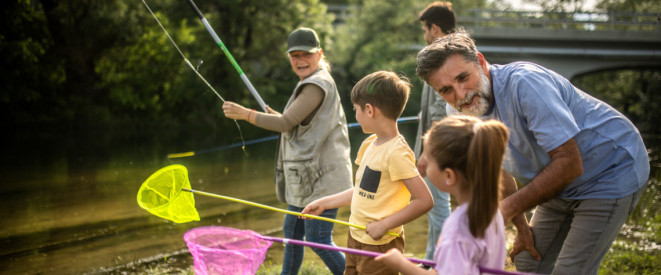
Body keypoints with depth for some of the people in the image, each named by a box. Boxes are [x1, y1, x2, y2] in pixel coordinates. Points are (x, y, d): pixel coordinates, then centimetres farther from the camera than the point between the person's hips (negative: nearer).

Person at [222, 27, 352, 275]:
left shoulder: (318, 85, -16)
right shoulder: (309, 84, 17)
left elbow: (286, 123, -20)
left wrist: (245, 114, -16)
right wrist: (279, 118, 15)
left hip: (322, 179, -11)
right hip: (306, 179, 11)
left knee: (319, 241, -8)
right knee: (292, 232, 18)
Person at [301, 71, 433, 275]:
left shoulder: (397, 153, -21)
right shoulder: (370, 144, 8)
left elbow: (424, 200, -24)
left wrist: (384, 225, -22)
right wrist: (324, 203, 20)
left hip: (380, 245, -9)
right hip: (356, 238, 9)